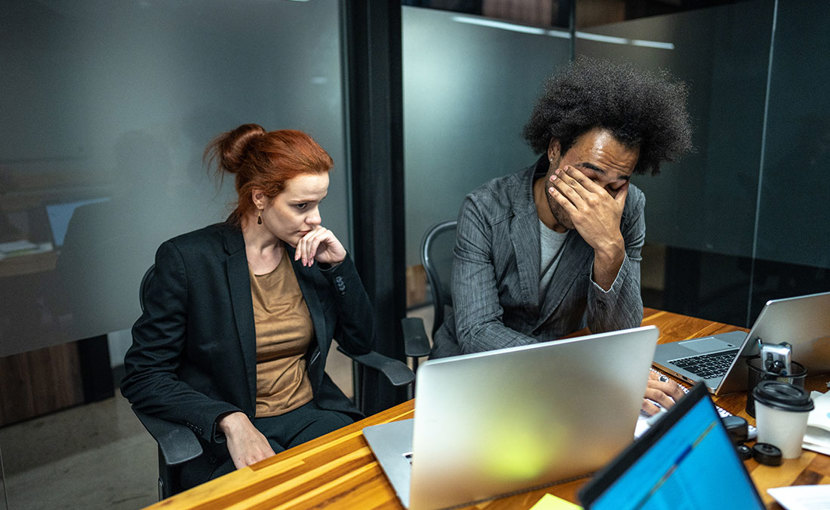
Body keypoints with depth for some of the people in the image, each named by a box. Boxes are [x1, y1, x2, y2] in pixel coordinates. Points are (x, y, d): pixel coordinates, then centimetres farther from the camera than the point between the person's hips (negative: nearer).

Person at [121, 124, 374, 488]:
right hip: (225, 438, -4)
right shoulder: (187, 259, -10)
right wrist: (230, 421, -23)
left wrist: (340, 265, -6)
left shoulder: (311, 250, 3)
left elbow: (361, 343, 7)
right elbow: (143, 378, -9)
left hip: (313, 416, 4)